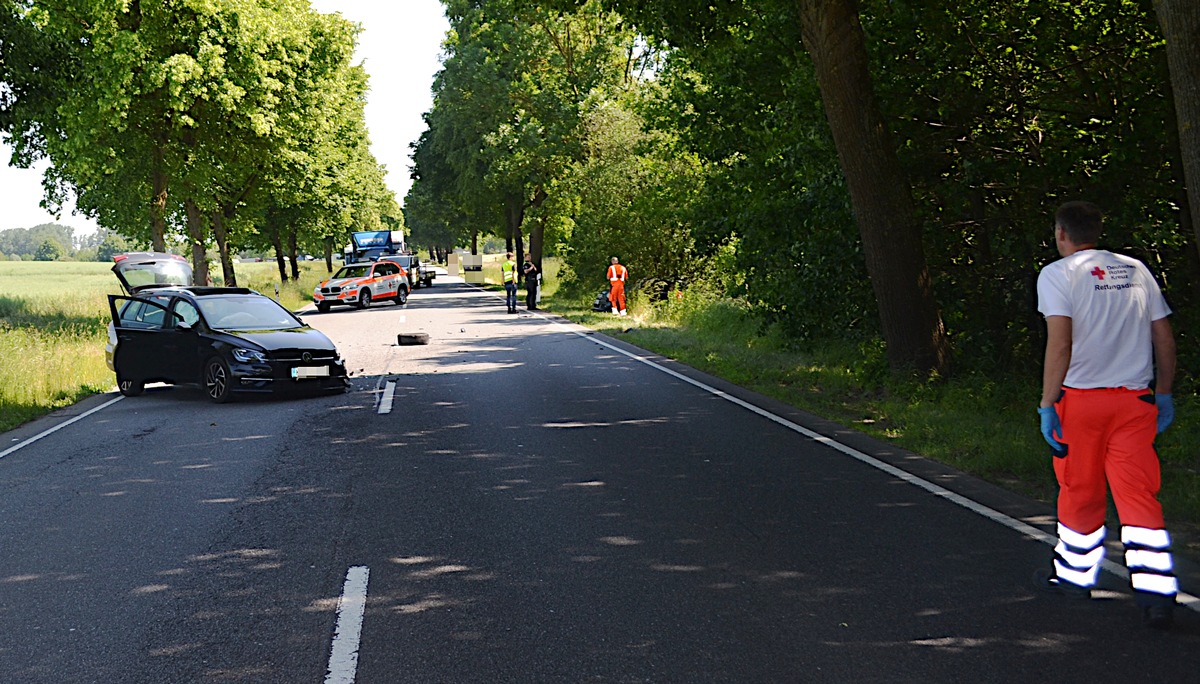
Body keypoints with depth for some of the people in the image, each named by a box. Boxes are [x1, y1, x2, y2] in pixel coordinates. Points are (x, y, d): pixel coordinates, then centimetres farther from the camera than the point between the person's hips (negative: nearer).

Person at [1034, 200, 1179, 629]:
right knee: (1140, 494, 2)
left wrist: (1047, 405, -13)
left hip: (1082, 400, -3)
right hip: (1135, 400, 4)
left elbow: (1061, 344, -15)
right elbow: (1165, 339, 11)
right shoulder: (1136, 270, 11)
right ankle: (1156, 594, -7)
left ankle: (1073, 575, 28)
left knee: (1080, 493, 12)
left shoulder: (1058, 274, -4)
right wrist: (1164, 393, 20)